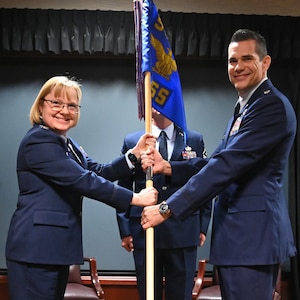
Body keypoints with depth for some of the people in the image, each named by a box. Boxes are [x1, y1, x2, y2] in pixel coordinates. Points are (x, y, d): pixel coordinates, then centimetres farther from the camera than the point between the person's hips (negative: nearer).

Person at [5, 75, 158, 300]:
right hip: (36, 246, -10)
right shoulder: (39, 140, -14)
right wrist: (135, 198, -17)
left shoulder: (66, 143, 18)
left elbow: (98, 171, 8)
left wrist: (134, 154, -5)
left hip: (56, 245, 10)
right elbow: (83, 180, -20)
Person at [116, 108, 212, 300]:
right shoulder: (132, 142, 7)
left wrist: (203, 225, 4)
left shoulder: (195, 140, 7)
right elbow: (124, 190, 8)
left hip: (183, 232, 0)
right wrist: (124, 229, 2)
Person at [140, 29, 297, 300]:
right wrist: (168, 167, -2)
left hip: (252, 233, -10)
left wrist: (168, 209, -22)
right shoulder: (244, 108, 20)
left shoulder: (272, 105, -14)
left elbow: (228, 164, -22)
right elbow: (218, 161, 14)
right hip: (236, 232, 10)